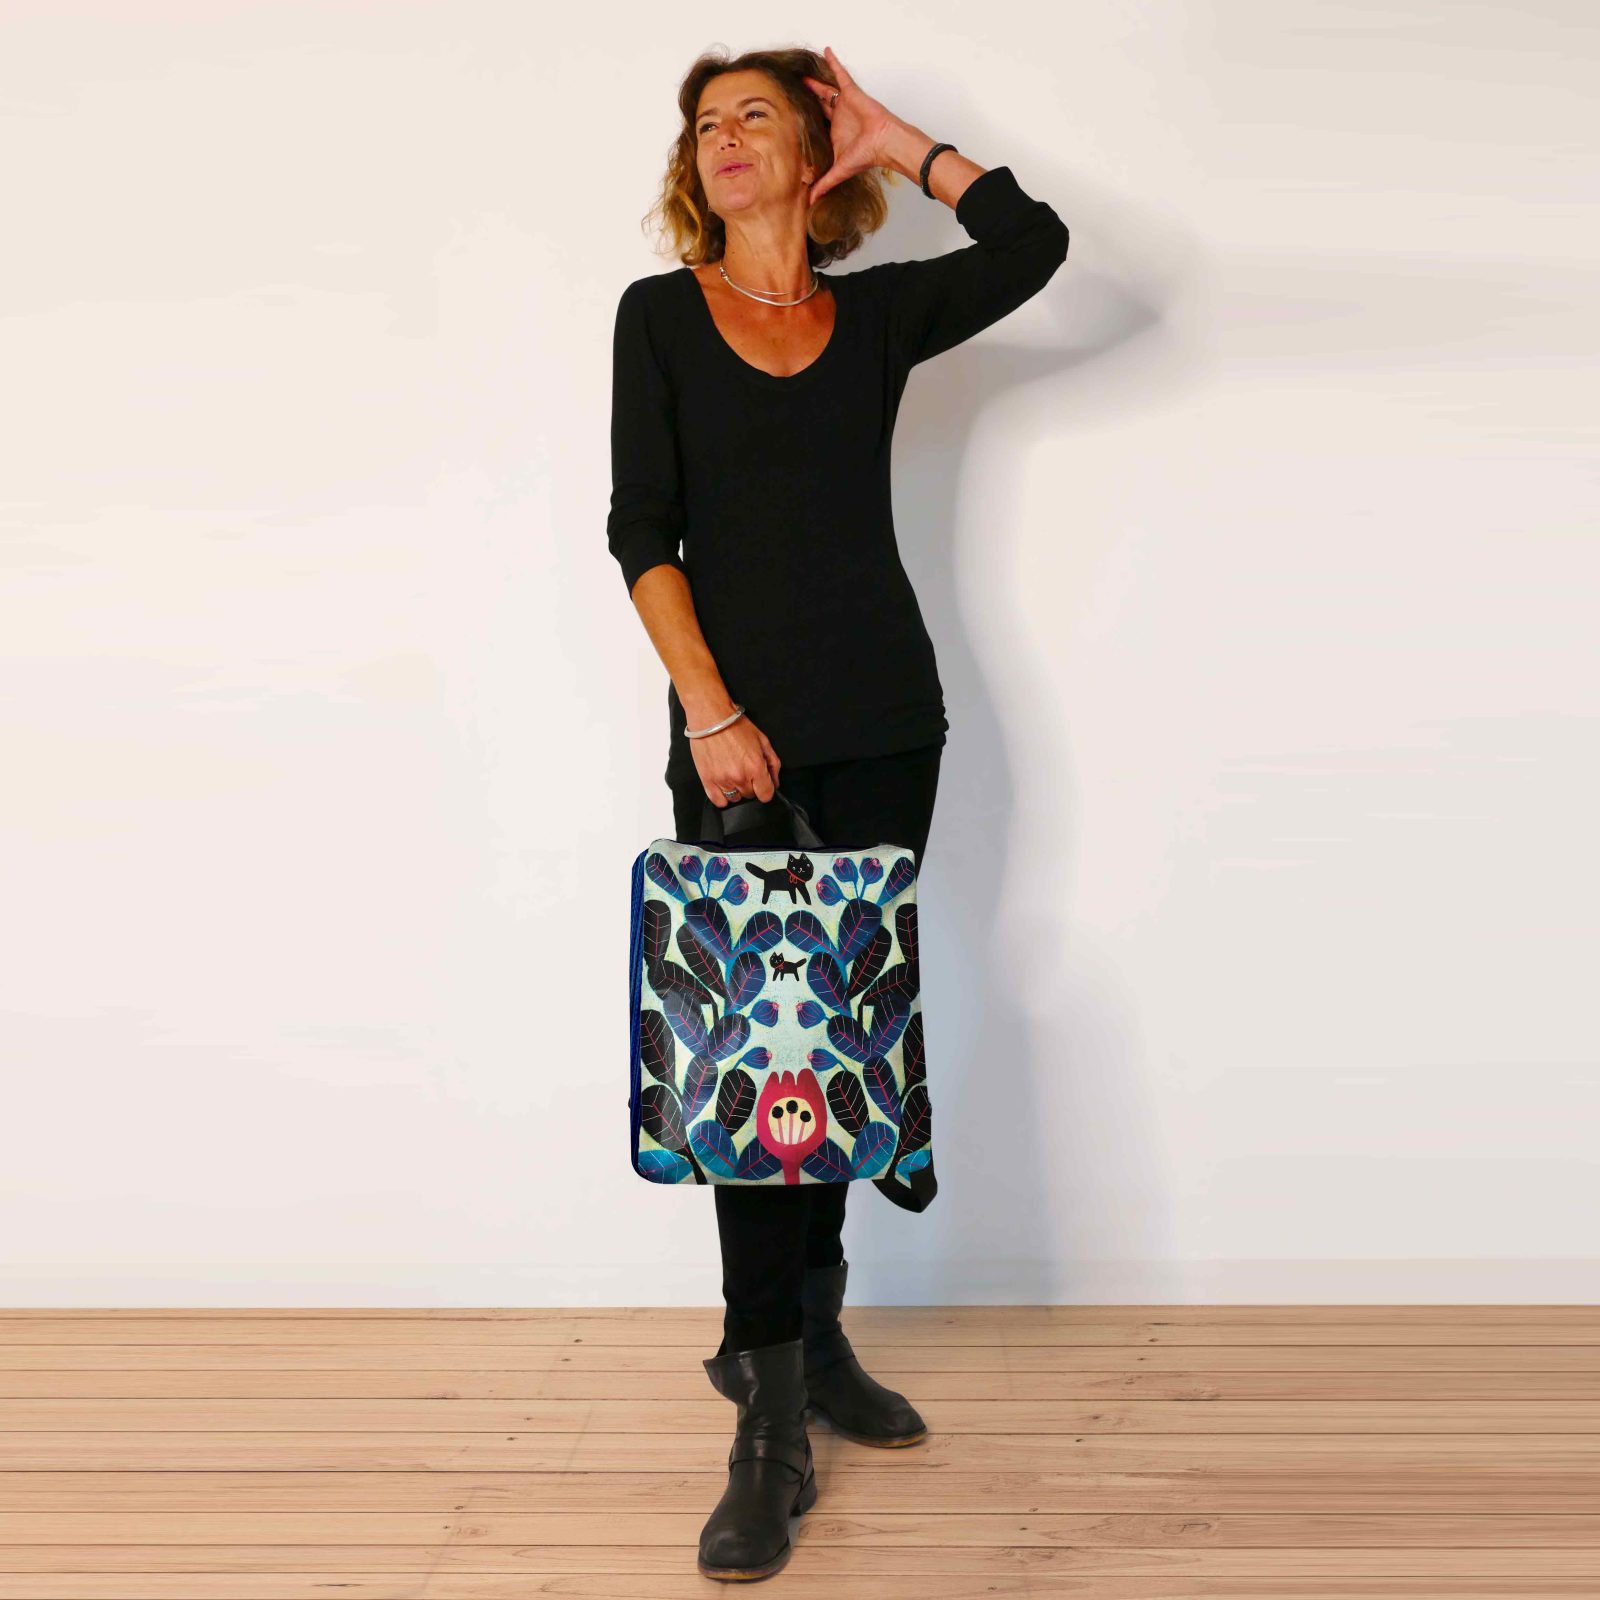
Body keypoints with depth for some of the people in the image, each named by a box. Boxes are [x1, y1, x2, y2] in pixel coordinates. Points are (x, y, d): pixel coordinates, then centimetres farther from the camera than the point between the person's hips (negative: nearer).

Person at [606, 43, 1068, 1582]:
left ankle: (808, 1337, 25)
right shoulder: (660, 313, 6)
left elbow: (1033, 241, -4)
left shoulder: (877, 311, 11)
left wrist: (895, 139, 6)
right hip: (739, 729, -2)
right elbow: (641, 530, -3)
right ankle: (770, 1426, 0)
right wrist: (708, 709, -13)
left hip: (883, 718, 3)